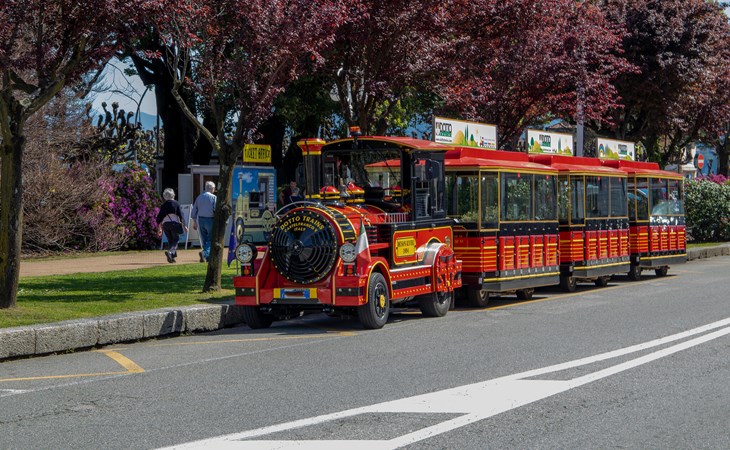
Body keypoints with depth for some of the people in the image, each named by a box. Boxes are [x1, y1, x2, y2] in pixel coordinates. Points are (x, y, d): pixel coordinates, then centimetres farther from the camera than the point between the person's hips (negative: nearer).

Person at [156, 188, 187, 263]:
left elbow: (159, 217, 8)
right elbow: (180, 215, -3)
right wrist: (184, 225, 3)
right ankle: (170, 251, -21)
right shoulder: (176, 204, 0)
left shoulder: (163, 205, 8)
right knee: (176, 239, 5)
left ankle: (172, 257, 9)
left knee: (170, 240, 12)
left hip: (165, 224, 3)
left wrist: (159, 228, 14)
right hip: (174, 223, -3)